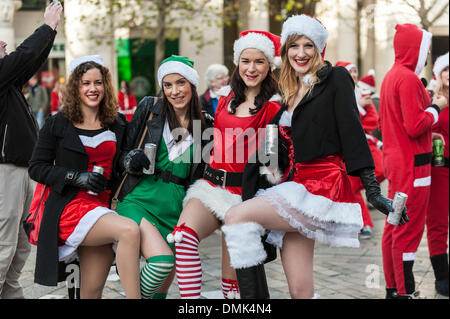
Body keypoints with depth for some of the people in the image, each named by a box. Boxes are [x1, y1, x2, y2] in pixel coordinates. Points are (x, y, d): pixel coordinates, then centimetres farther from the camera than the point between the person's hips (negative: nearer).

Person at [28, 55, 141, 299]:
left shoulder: (117, 124, 13)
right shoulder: (57, 125, 2)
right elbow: (36, 168, 0)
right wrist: (76, 177, -12)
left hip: (104, 205, 5)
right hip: (71, 206, -5)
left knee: (93, 291, 2)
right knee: (129, 230, -31)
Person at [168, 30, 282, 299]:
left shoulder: (273, 108, -2)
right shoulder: (226, 102, 16)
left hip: (243, 192, -4)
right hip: (211, 184, 5)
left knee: (232, 278, -5)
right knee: (183, 235, -25)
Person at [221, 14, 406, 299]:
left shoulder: (335, 78, 0)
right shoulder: (290, 93, 21)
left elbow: (352, 132, -10)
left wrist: (372, 189, -18)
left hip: (325, 185, -7)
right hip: (297, 183, 7)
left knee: (236, 217, -21)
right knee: (300, 291, 2)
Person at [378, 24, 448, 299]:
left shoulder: (390, 77, 15)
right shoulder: (408, 78, -16)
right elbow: (415, 125, -23)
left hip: (395, 160, 10)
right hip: (412, 163, -10)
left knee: (395, 225, 14)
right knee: (410, 229, -5)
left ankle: (393, 287, 22)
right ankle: (404, 292, -1)